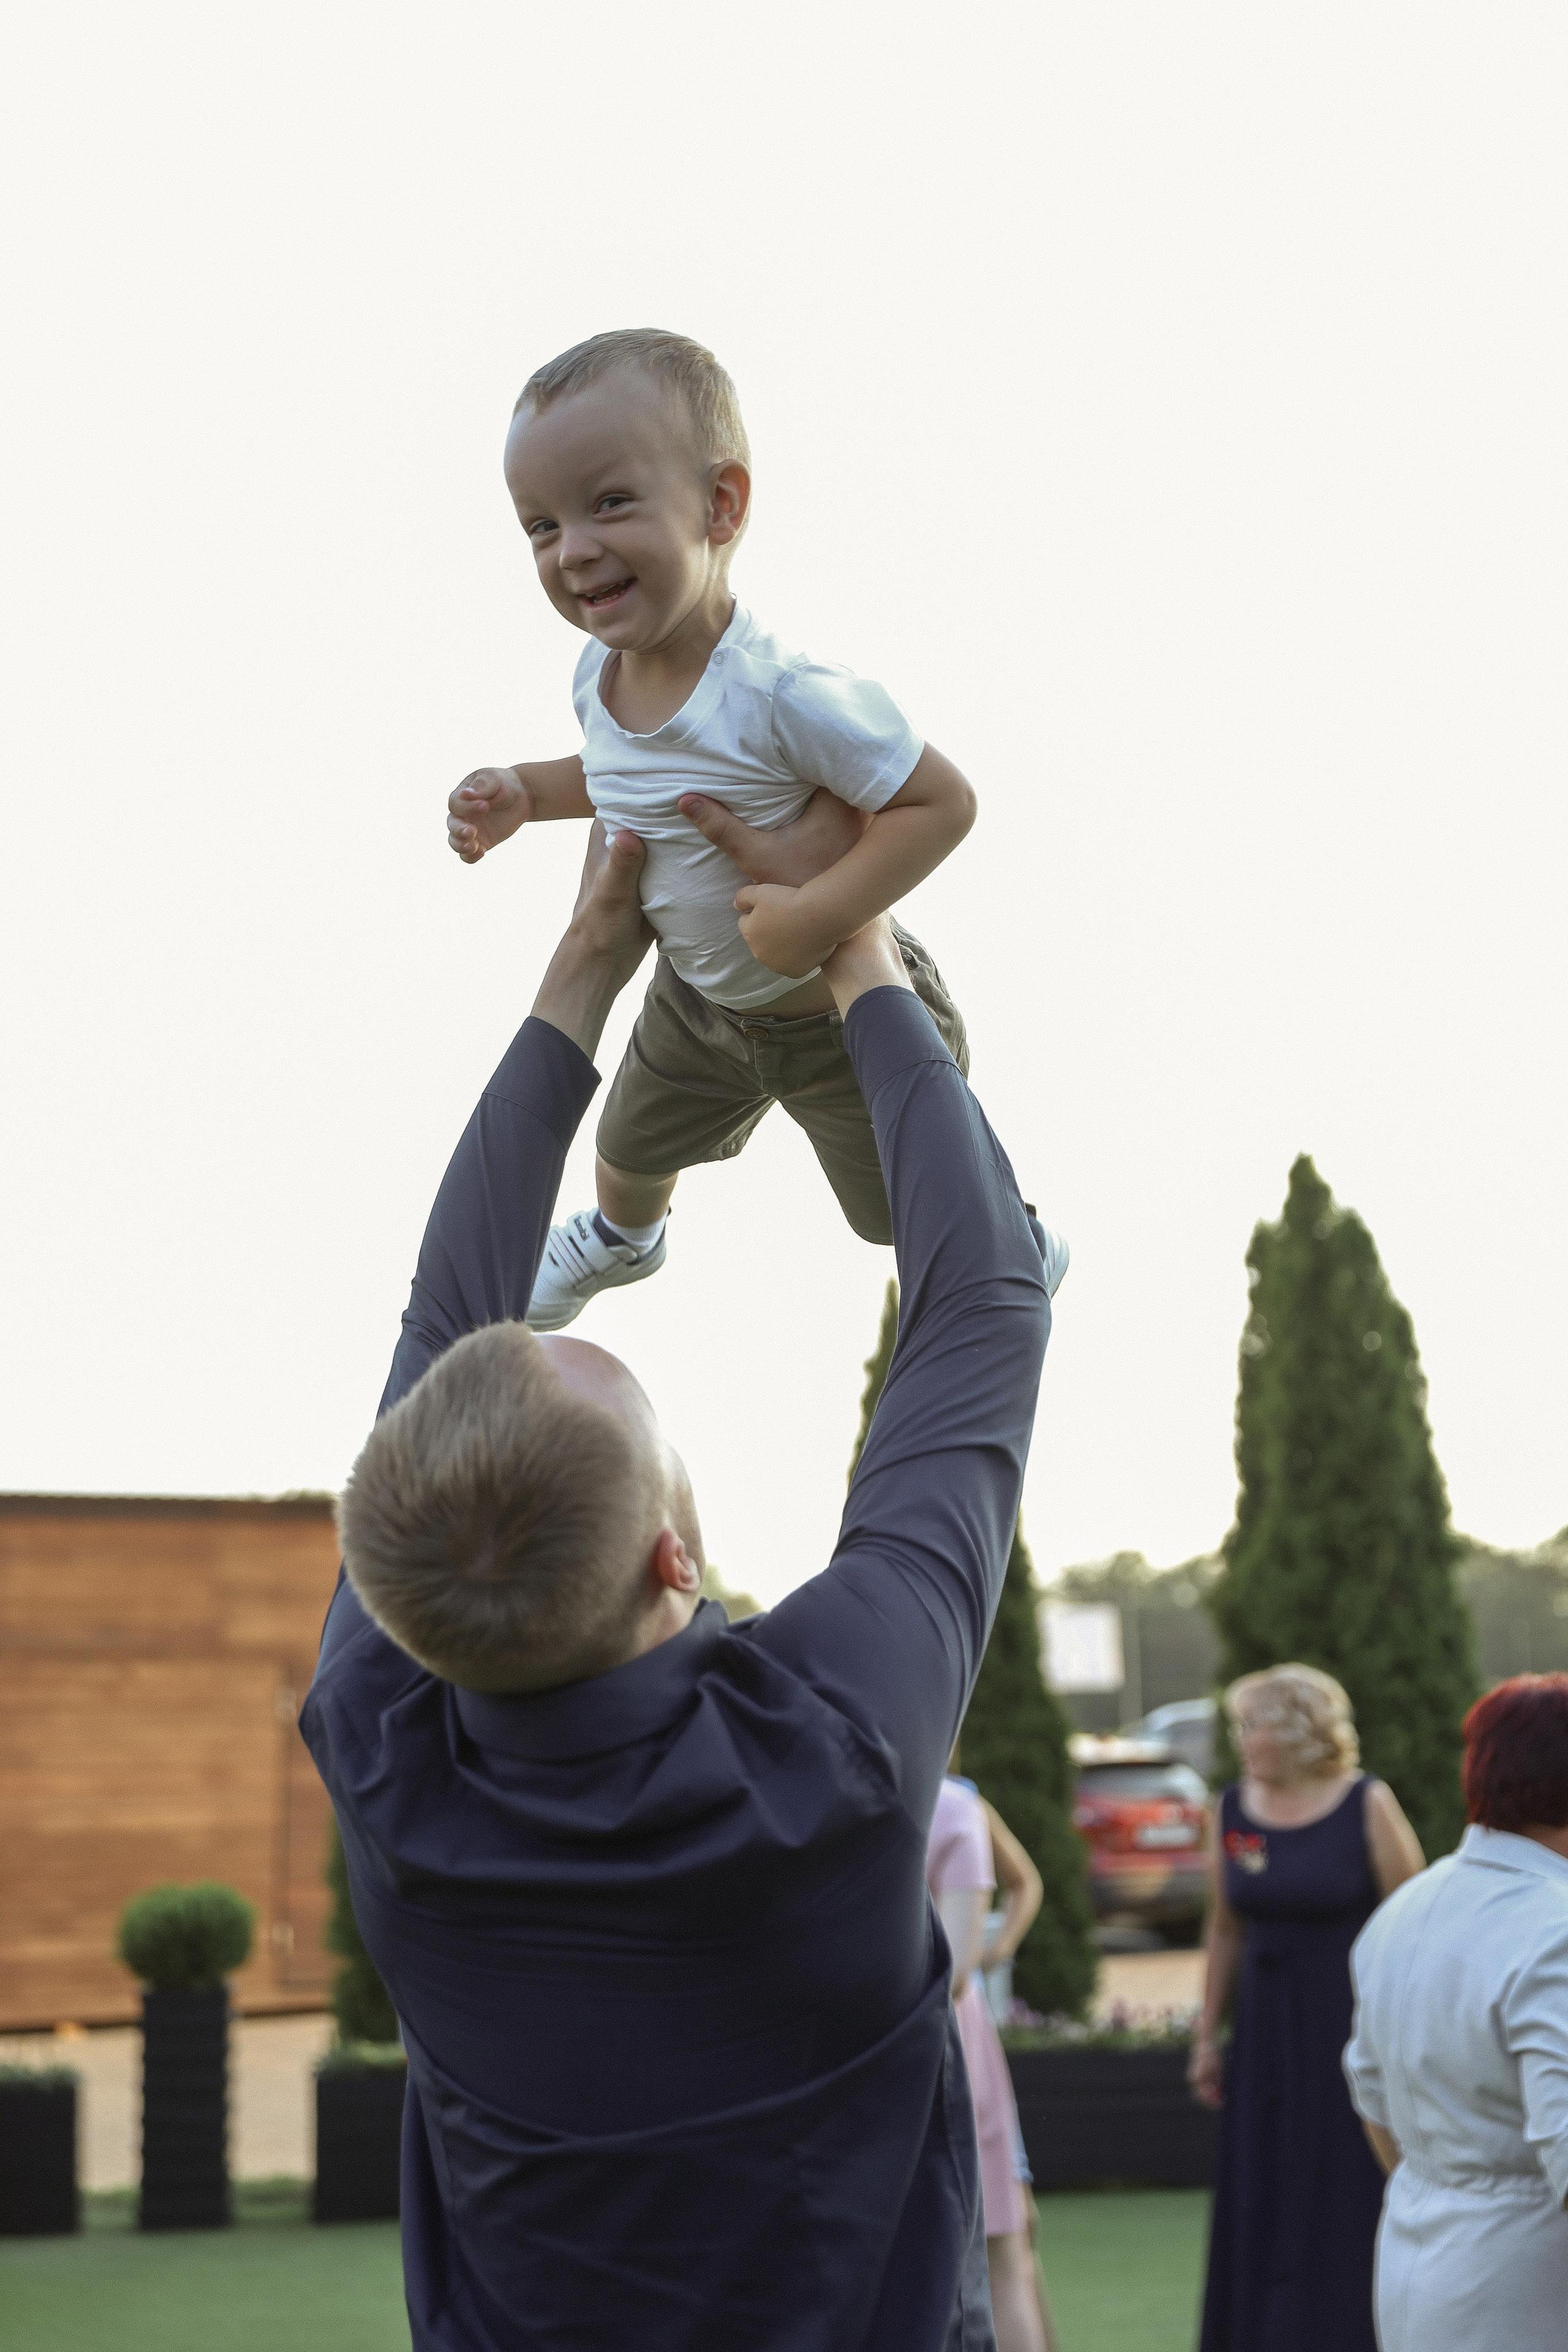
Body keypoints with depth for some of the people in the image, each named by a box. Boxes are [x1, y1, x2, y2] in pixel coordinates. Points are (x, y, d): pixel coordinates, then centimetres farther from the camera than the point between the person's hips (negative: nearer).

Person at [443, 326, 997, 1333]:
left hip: (846, 1015, -6)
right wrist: (525, 794, -6)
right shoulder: (604, 668, -14)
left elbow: (942, 800, -35)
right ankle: (623, 1237, 66)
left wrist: (814, 917, -39)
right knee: (631, 1148, 30)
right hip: (697, 1001, 6)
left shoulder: (783, 692, -39)